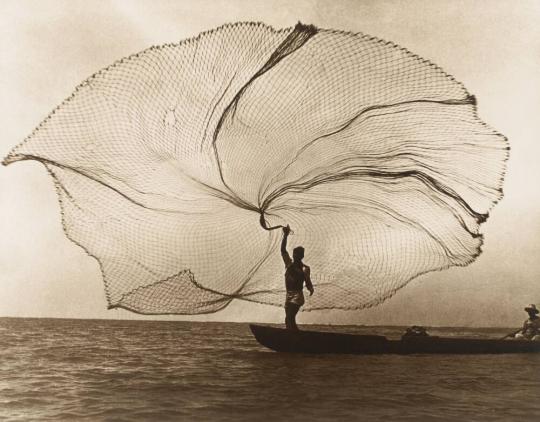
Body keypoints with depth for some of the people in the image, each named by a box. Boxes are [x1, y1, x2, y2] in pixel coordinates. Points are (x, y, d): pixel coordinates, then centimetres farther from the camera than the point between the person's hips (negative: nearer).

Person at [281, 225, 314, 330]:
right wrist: (285, 235, -7)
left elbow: (308, 283, -12)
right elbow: (283, 250, 2)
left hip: (297, 297, -6)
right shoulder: (289, 264, 7)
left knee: (289, 319, -19)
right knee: (289, 320, 7)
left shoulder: (304, 269, -7)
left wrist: (311, 289, -35)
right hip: (288, 296, 6)